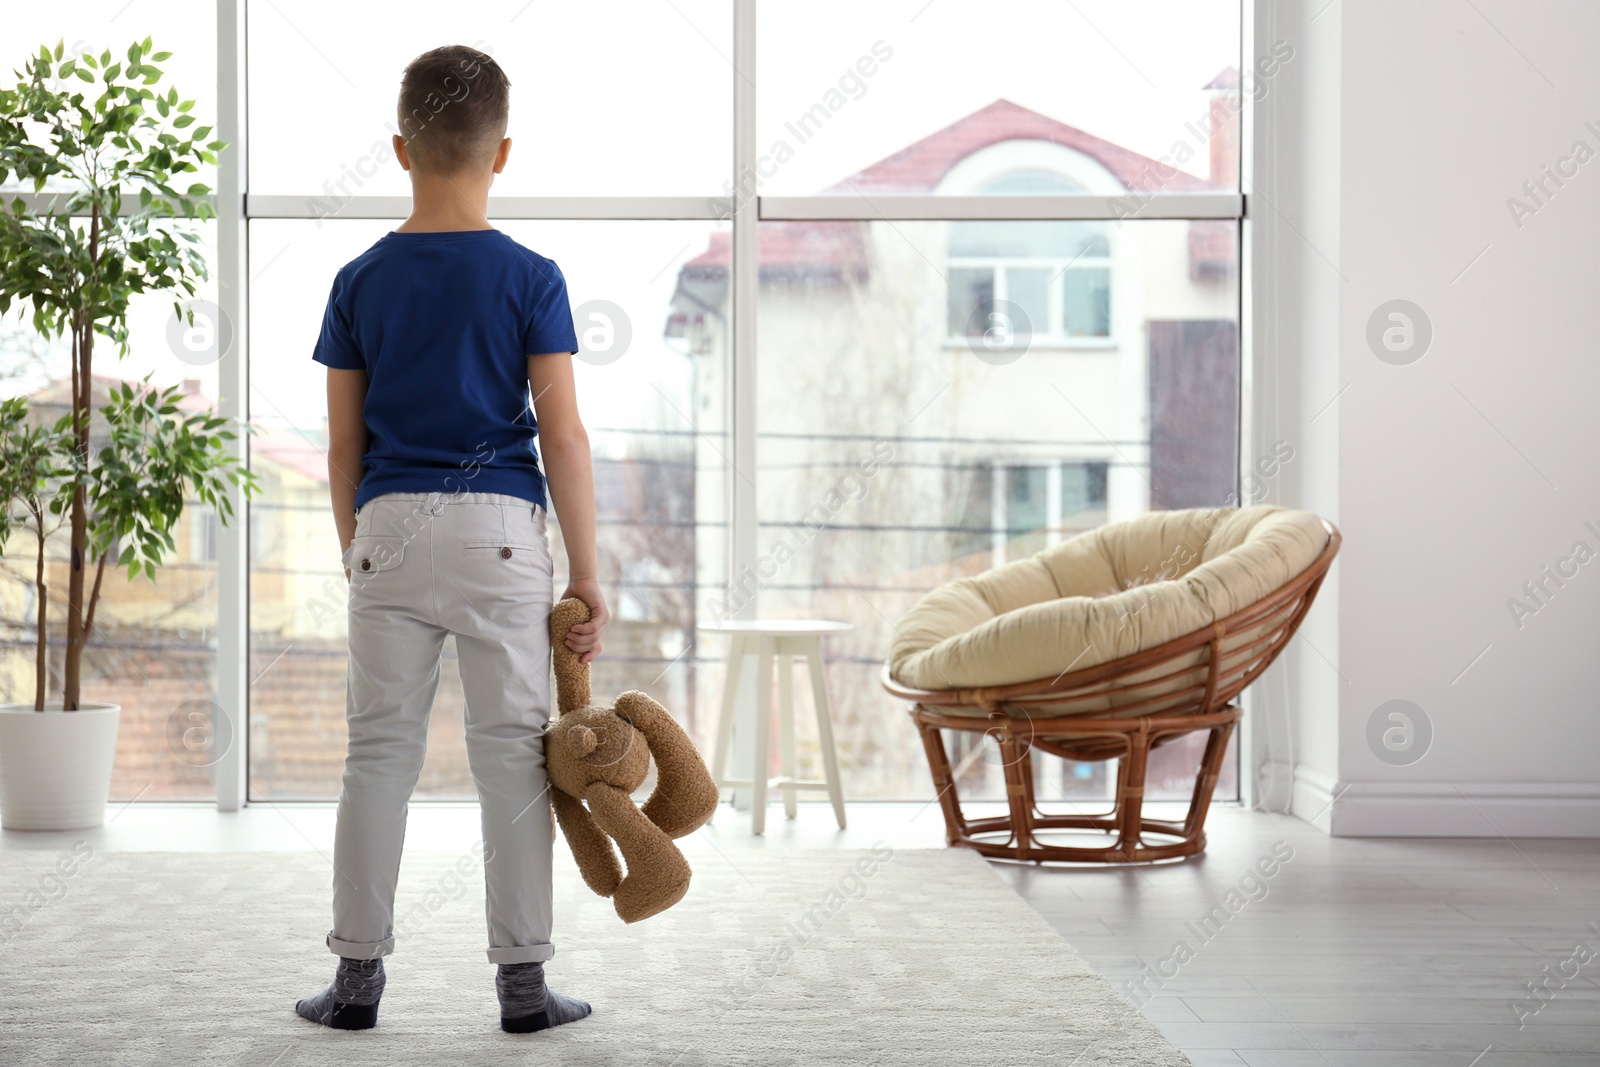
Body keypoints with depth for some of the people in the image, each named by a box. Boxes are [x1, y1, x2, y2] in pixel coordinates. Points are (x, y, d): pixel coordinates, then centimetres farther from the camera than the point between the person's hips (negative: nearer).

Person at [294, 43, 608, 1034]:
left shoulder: (361, 281, 4)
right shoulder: (530, 278, -3)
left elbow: (344, 445, 6)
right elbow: (564, 439, -7)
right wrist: (587, 577, -2)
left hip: (389, 529, 2)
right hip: (500, 528, -2)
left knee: (380, 750, 9)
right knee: (512, 754, 4)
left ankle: (359, 974, 12)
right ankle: (523, 980, 8)